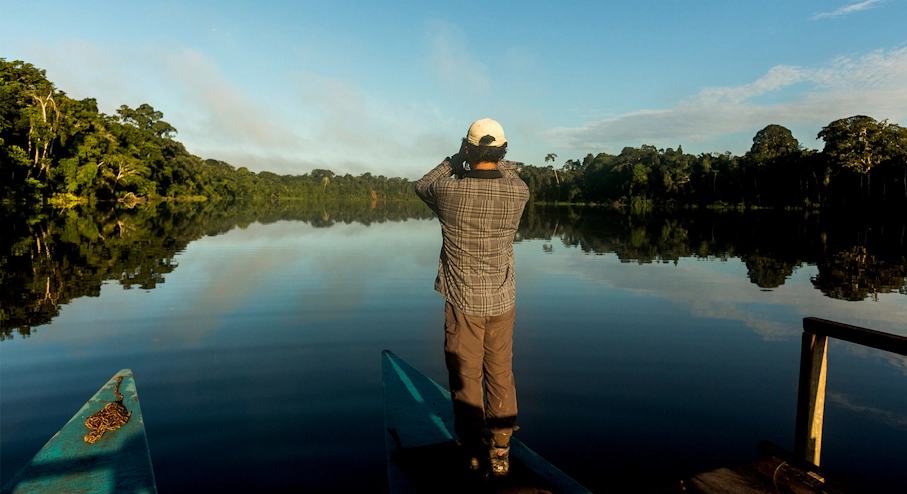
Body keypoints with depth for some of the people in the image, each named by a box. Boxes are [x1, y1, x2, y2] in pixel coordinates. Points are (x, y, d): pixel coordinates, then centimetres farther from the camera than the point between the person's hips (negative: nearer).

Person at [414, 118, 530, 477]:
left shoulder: (450, 190, -15)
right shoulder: (517, 194, -9)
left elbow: (422, 186, 9)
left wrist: (455, 160, 16)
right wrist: (497, 161, 23)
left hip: (463, 303, -2)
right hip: (502, 301, 3)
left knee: (466, 380, 11)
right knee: (501, 377, 16)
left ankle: (474, 458, 23)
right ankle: (500, 454, 26)